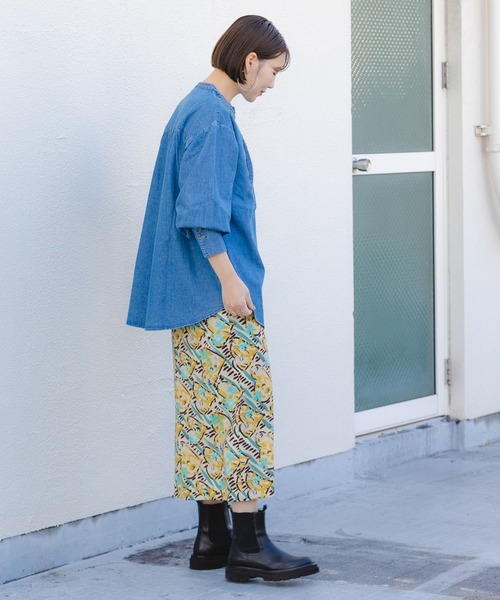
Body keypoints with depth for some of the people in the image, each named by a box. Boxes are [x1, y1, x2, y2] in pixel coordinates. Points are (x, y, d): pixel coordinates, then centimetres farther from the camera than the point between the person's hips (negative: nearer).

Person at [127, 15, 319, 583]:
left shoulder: (196, 108, 17)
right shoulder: (212, 116, -14)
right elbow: (202, 211, -21)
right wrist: (230, 280, -21)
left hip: (198, 297, 10)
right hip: (218, 295, -10)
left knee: (209, 411, 11)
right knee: (245, 406, -9)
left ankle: (212, 536, 15)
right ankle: (248, 545, -8)